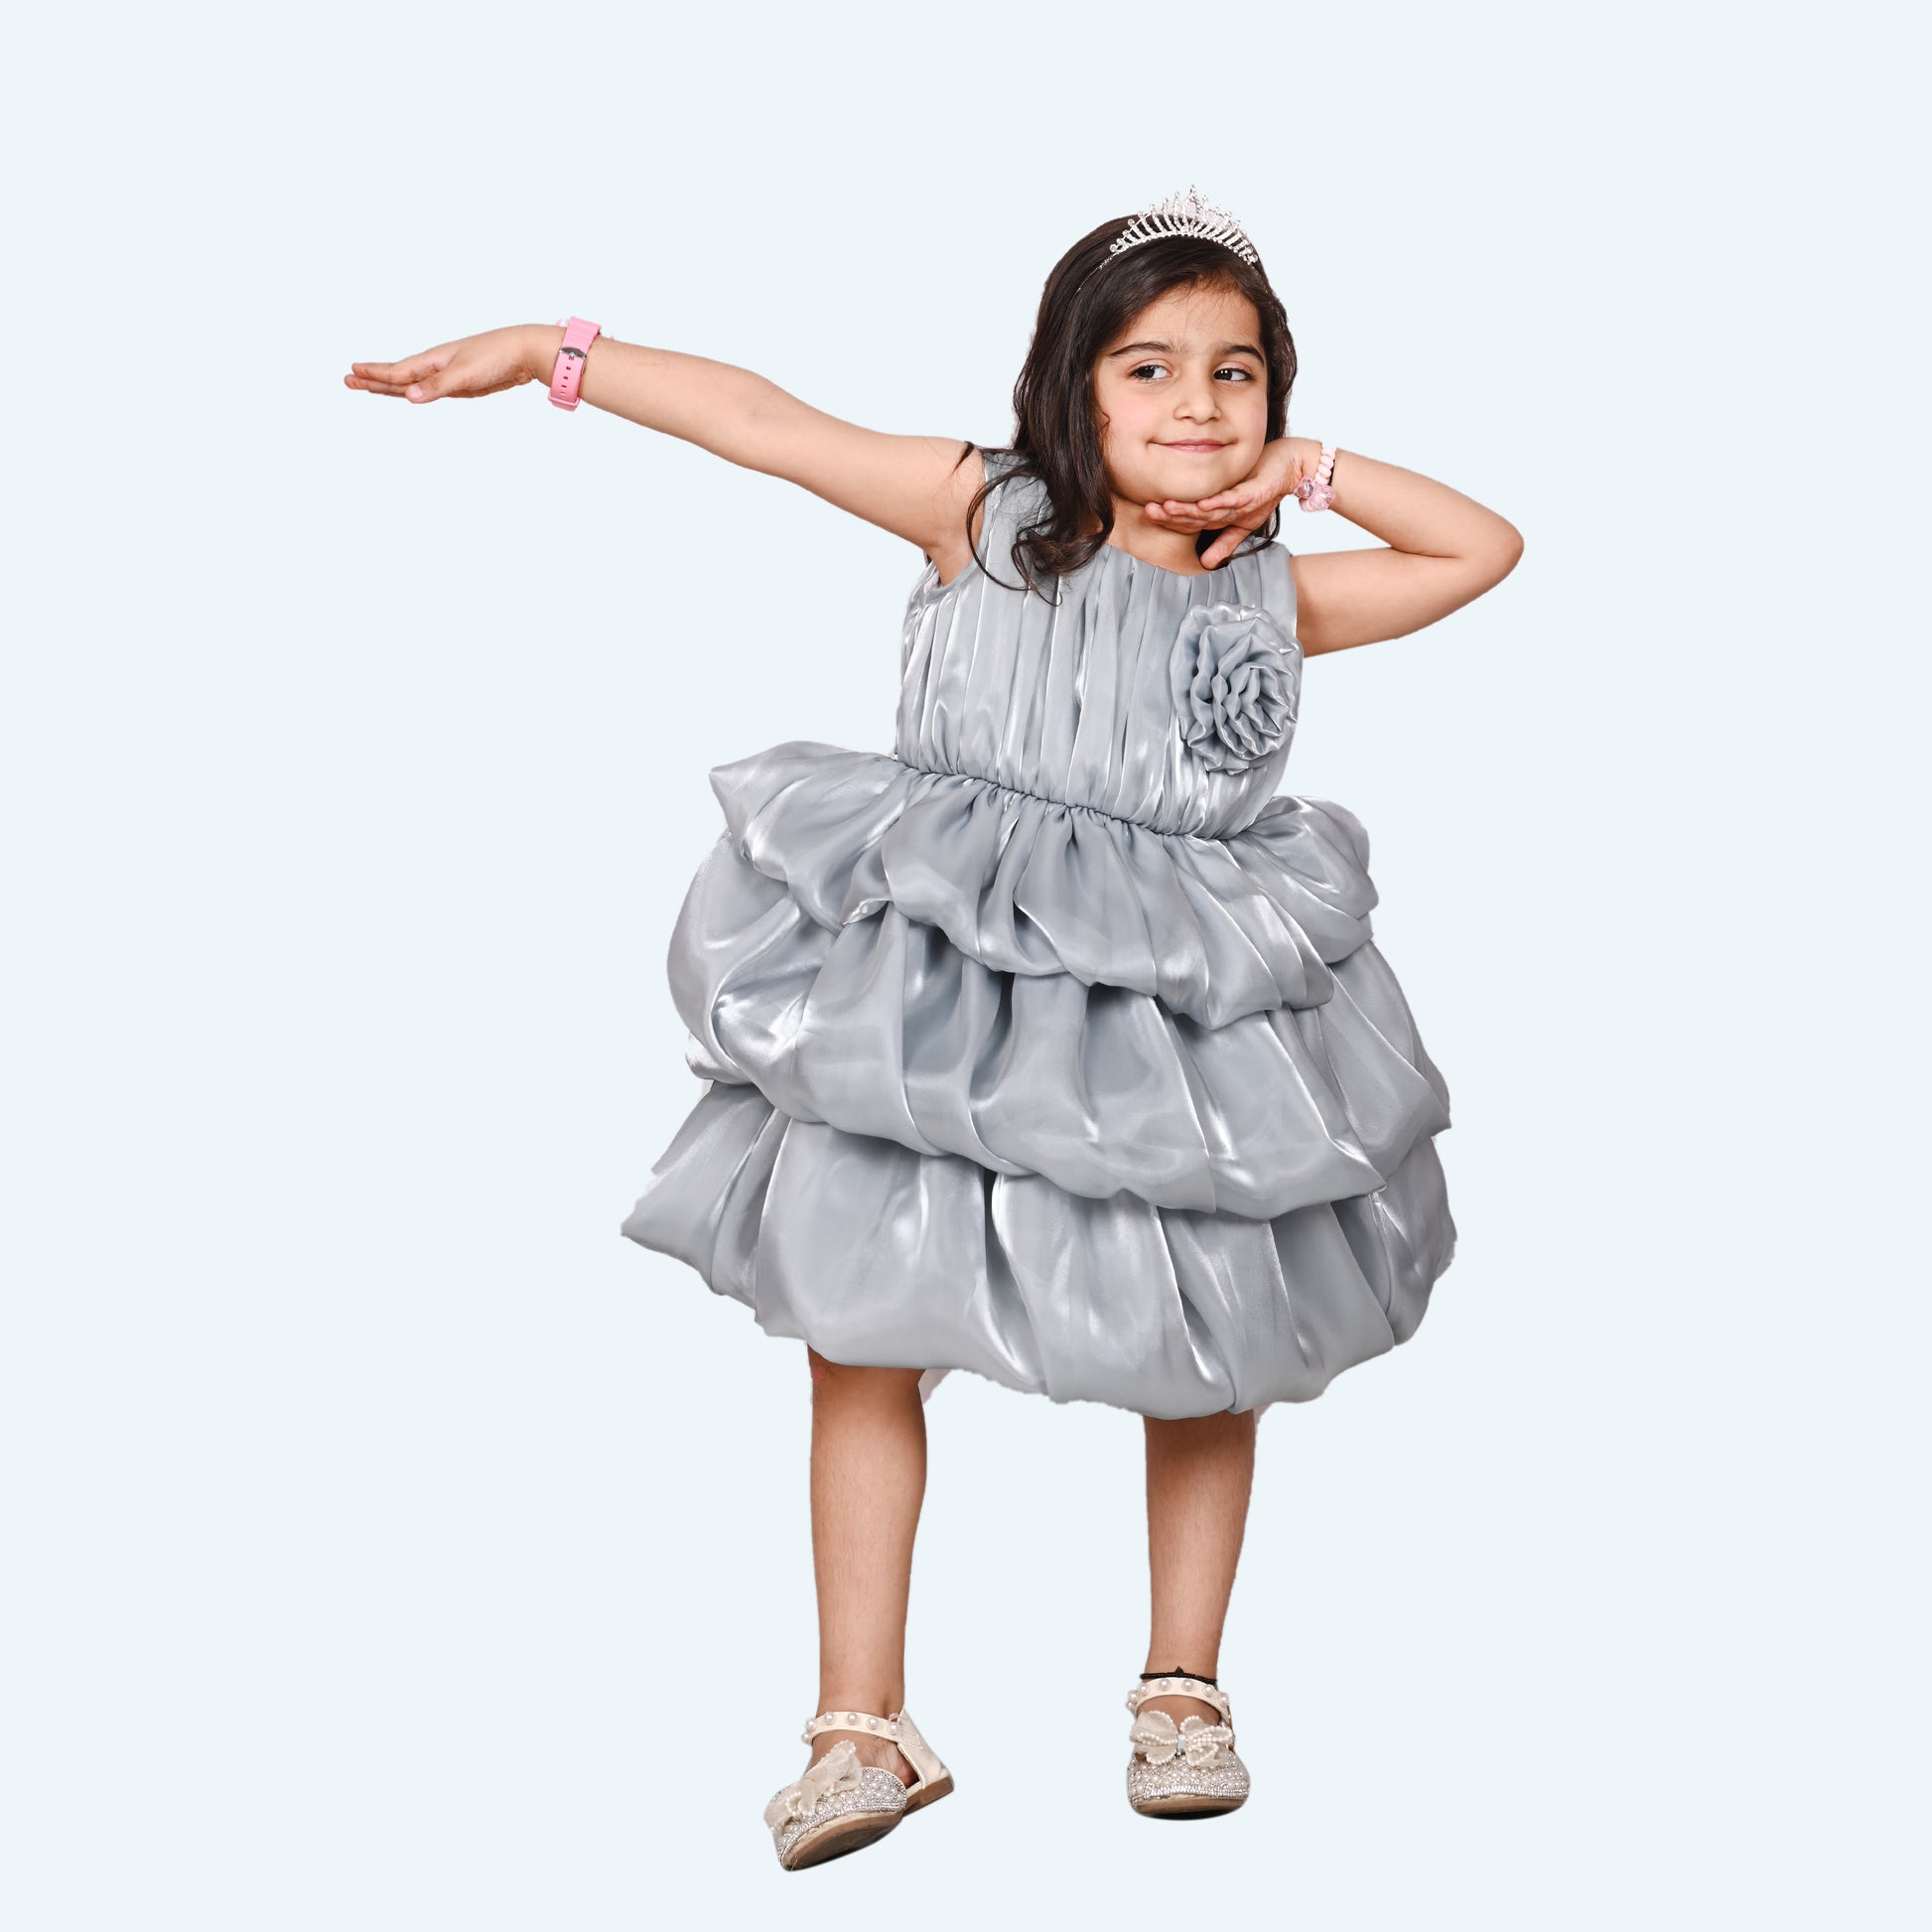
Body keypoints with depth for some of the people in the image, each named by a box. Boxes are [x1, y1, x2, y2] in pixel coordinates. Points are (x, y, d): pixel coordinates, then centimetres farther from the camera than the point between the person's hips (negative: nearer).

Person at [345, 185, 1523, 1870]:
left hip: (1184, 1012, 2)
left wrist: (1311, 470, 1)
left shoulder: (1276, 595, 5)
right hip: (940, 997, -2)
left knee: (1209, 1350, 10)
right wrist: (548, 352, -8)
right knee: (861, 1329, 0)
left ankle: (1184, 1690, 30)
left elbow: (1486, 548, 10)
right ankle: (864, 1724, 13)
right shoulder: (984, 514, -3)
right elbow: (770, 426, -5)